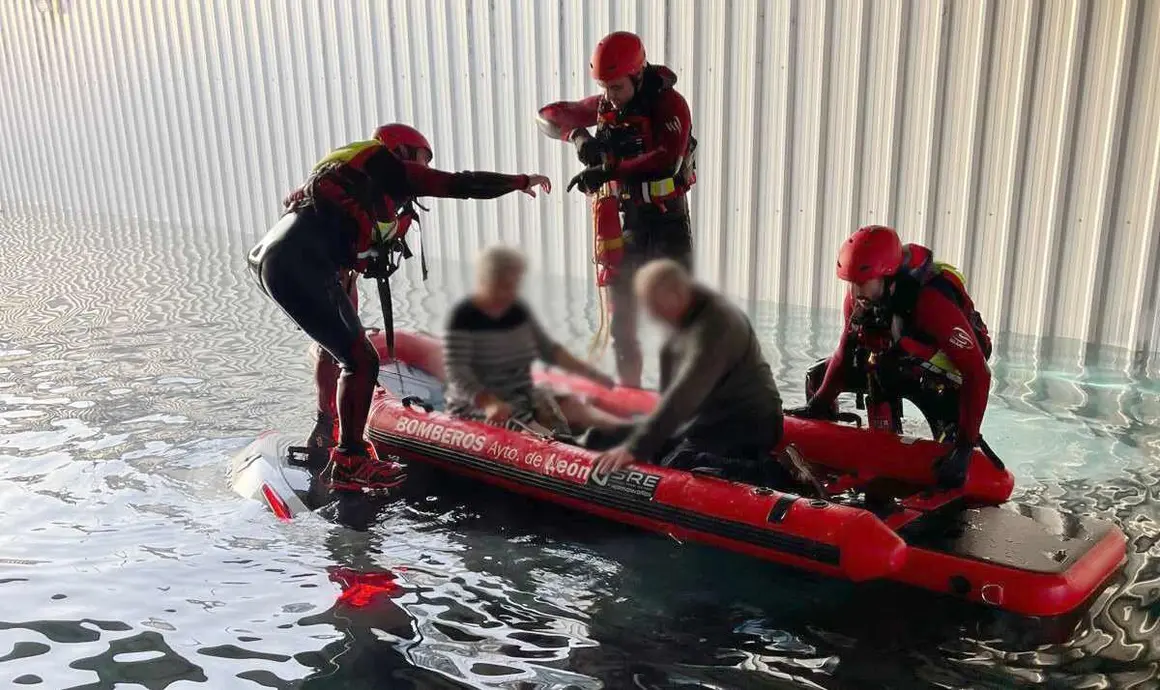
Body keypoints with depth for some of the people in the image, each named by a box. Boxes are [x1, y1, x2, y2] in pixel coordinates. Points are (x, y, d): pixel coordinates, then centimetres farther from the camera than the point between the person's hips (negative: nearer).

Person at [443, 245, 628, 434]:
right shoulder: (464, 317, -14)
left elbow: (547, 348, 15)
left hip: (523, 397, 7)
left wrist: (591, 373, 6)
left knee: (572, 406, -13)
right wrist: (490, 403, -38)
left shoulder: (518, 310, 6)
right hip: (477, 404, -7)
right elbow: (456, 372, -22)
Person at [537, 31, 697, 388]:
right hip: (629, 218, 5)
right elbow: (548, 115, 5)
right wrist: (578, 135, -15)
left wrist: (609, 170, -37)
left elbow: (668, 160, -32)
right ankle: (628, 383, 22)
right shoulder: (603, 106, 0)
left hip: (670, 218, -5)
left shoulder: (669, 104, -16)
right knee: (622, 306, 8)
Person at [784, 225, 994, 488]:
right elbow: (847, 350, -2)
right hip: (893, 364, 6)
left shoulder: (933, 302, -38)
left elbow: (978, 374, -37)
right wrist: (819, 405, -5)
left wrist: (965, 444, -41)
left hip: (942, 379, -6)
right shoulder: (858, 298, -18)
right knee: (818, 378, 3)